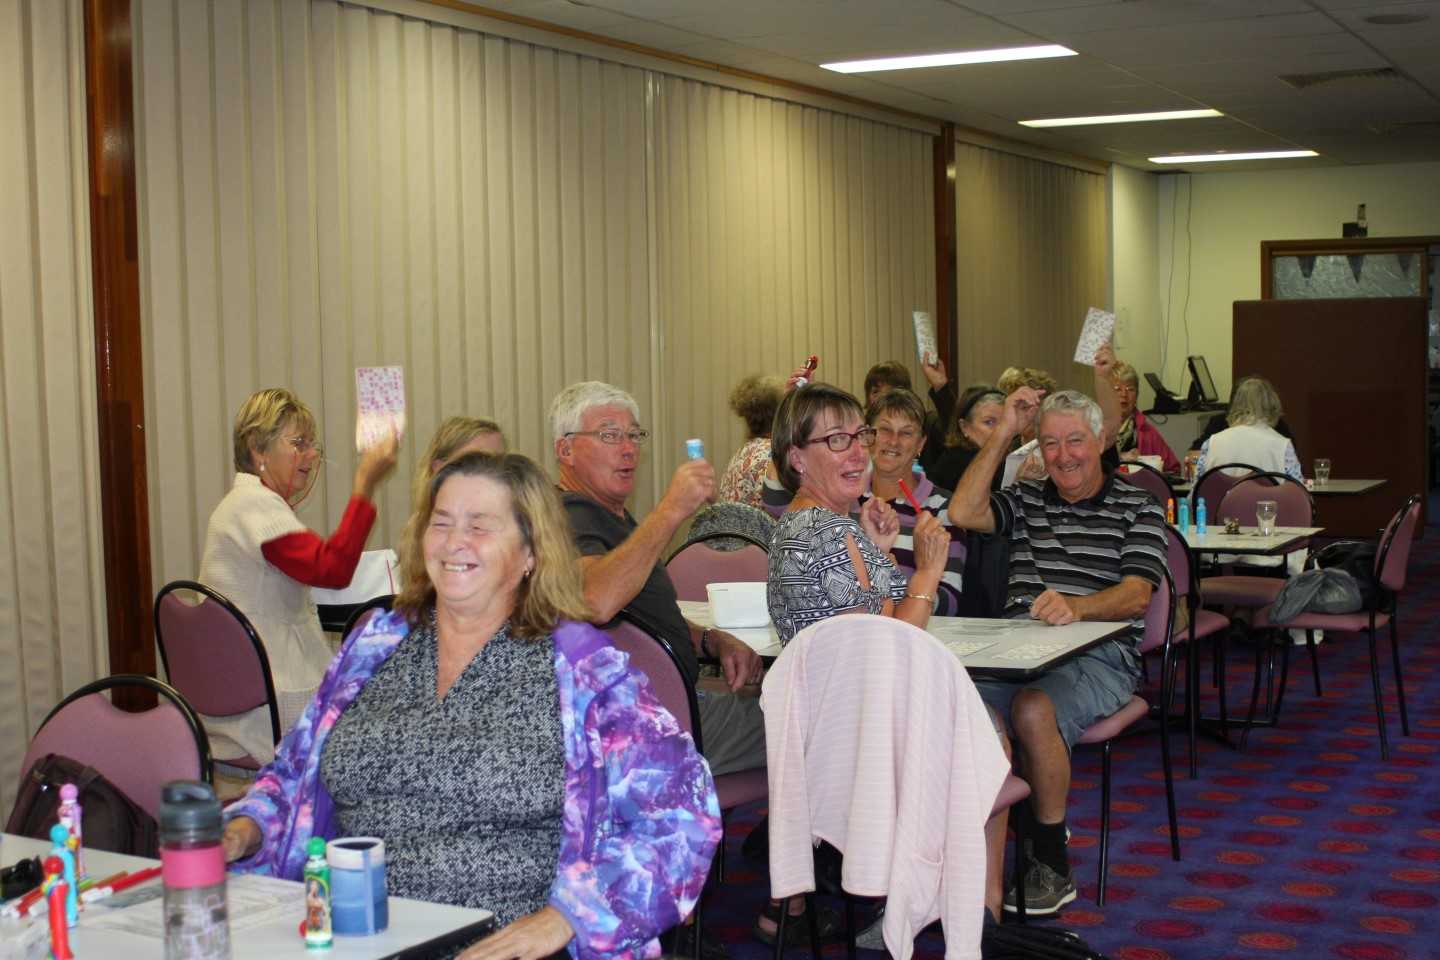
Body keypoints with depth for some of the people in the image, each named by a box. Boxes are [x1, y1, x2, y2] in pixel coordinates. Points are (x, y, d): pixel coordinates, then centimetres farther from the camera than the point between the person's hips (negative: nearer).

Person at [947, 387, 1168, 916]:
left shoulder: (1137, 509, 9)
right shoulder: (1025, 499, 21)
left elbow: (1136, 594, -7)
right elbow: (964, 513, 2)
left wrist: (1074, 606, -29)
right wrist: (1003, 434, 4)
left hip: (1099, 655, -3)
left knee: (1033, 710, -35)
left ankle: (1053, 867, -18)